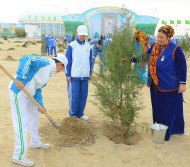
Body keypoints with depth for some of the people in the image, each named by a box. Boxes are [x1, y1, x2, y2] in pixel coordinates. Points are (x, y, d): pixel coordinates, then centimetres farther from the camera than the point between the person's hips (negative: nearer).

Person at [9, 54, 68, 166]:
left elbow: (38, 89, 15)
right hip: (18, 92, -11)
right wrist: (21, 79, -32)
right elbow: (25, 59, -26)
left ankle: (35, 142, 42)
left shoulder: (49, 73, 14)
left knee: (34, 115, 24)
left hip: (28, 94, 11)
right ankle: (19, 156, -1)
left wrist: (40, 105, 4)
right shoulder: (45, 63, -14)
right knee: (22, 123, -9)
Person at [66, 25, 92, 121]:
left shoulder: (88, 46, 8)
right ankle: (72, 114, 13)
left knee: (83, 95, 8)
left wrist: (90, 72, 12)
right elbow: (68, 61, -5)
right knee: (74, 96, -1)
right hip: (74, 75, -4)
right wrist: (68, 75, -7)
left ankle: (80, 113, 21)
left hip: (85, 76, 4)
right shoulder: (72, 46, -5)